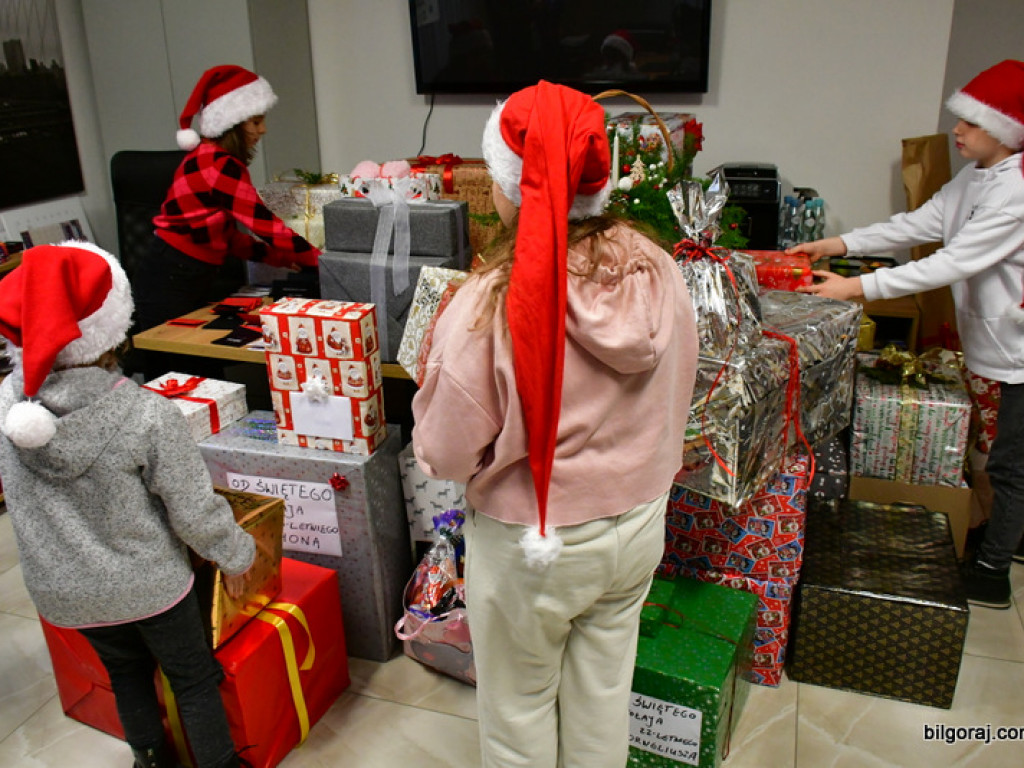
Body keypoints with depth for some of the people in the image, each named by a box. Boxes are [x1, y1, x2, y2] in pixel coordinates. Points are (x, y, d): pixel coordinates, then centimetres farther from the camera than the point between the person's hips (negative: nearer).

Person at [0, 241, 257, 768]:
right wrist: (234, 555, -2)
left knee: (126, 672, 29)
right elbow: (194, 512, -19)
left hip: (63, 594, 5)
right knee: (194, 679, 19)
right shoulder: (150, 416, -30)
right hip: (149, 585, -4)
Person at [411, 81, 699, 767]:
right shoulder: (659, 273, -12)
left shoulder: (490, 305, -28)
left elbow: (446, 454, -18)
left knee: (520, 706, 22)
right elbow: (672, 401, 1)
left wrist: (433, 372, -3)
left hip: (531, 544, -5)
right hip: (636, 527, 5)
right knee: (603, 696, 26)